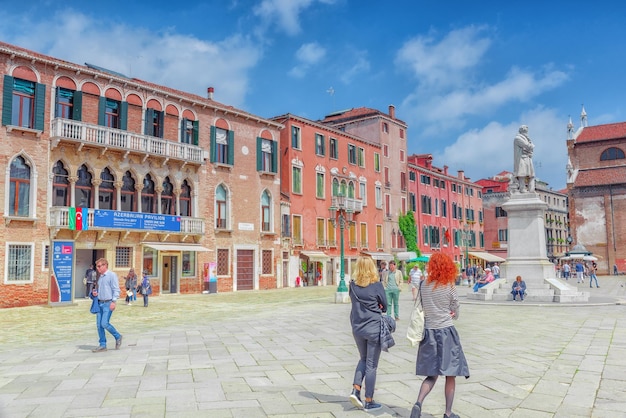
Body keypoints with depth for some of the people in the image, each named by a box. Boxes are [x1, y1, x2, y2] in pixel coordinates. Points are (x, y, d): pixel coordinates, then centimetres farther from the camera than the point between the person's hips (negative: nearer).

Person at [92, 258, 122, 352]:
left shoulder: (112, 275, -8)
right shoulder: (100, 277, 16)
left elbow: (116, 290, -12)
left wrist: (113, 302, -20)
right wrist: (95, 292, 6)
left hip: (108, 303, -8)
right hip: (100, 303, 8)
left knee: (104, 323, -14)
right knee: (99, 325, 5)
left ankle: (118, 337, 8)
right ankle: (102, 345, 14)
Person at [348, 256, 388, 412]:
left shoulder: (353, 285, -2)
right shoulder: (376, 285, -13)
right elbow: (384, 306, -4)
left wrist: (371, 307, 6)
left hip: (357, 328, 4)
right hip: (374, 328, -4)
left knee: (363, 359, 23)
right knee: (371, 365, 6)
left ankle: (355, 390, 9)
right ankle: (369, 401, 13)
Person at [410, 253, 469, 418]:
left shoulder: (424, 285, 0)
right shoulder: (450, 287, -9)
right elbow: (456, 314, 1)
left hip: (428, 332, 4)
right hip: (446, 331, -4)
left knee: (431, 375, 12)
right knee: (450, 376, 9)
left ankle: (418, 402, -8)